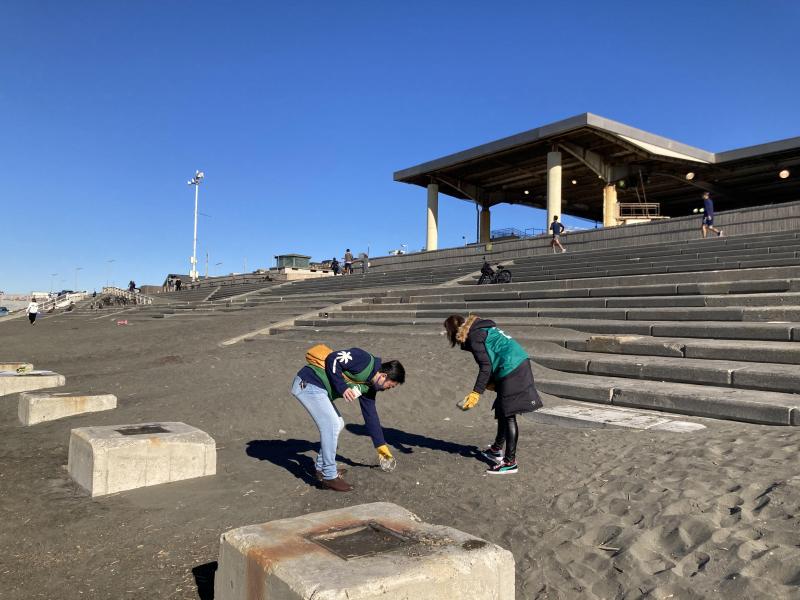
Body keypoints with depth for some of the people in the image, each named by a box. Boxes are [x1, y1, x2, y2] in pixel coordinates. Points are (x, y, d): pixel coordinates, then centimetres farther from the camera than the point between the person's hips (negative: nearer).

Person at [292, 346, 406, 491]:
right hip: (308, 384, -10)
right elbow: (332, 359, -18)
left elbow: (371, 415, 21)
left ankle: (322, 469, 26)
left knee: (337, 424, 15)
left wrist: (380, 445, 25)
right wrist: (342, 388, -21)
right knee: (332, 425, -11)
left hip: (318, 390, 10)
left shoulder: (369, 386, 13)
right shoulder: (365, 360, -13)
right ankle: (329, 477, -1)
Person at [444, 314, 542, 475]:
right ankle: (497, 450, 34)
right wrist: (491, 383, 21)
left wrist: (476, 393, -19)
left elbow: (486, 366, -19)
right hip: (520, 365, 10)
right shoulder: (481, 328, 18)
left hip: (511, 371, -10)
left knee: (508, 415, -4)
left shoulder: (473, 337, -11)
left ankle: (510, 462, 1)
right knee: (502, 411, 20)